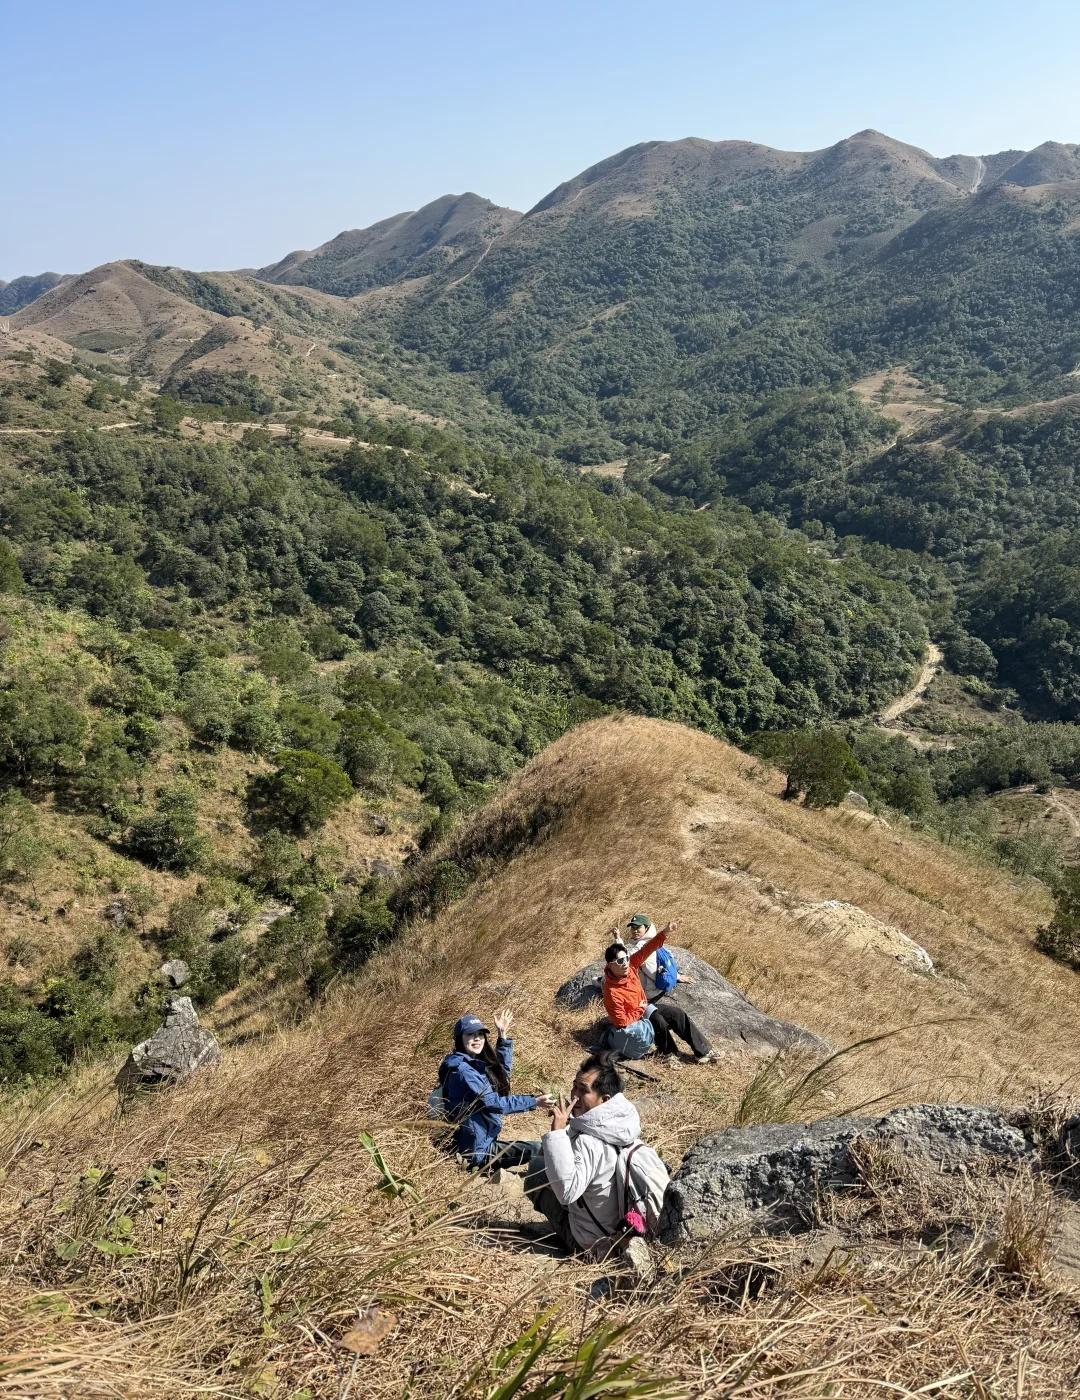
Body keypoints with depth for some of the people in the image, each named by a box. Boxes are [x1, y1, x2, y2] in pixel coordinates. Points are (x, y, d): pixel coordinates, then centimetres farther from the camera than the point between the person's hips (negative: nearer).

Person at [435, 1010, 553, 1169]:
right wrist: (534, 1102, -19)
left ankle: (486, 1167, 14)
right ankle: (481, 1167, 0)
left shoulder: (476, 1063, 7)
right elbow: (492, 1102, -22)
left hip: (480, 1142, 10)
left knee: (535, 1147, 21)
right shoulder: (461, 1069, -21)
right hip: (475, 1150, -9)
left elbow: (503, 1070, 23)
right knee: (536, 1149, -8)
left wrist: (503, 1036, 14)